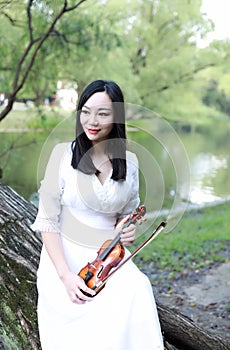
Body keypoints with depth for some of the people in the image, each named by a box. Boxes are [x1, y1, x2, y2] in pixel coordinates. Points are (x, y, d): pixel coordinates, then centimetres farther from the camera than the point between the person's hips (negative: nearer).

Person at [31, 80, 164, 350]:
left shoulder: (129, 162, 3)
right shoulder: (64, 153, -6)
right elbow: (47, 220, -7)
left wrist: (126, 228, -7)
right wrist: (65, 275, -18)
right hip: (65, 258, -2)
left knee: (137, 292, -26)